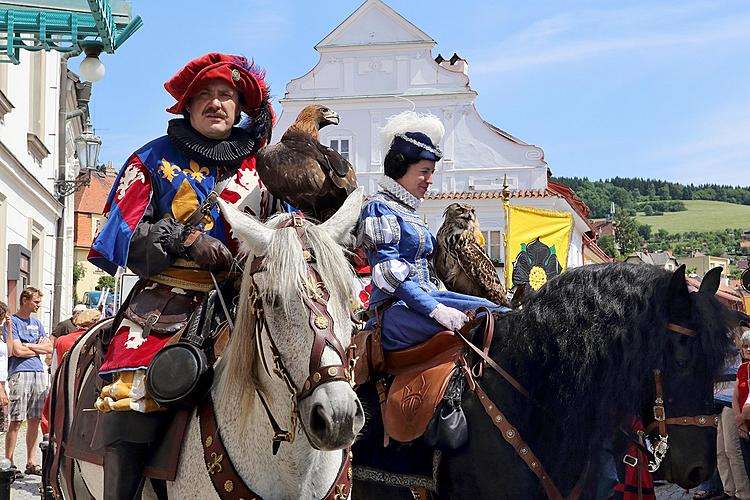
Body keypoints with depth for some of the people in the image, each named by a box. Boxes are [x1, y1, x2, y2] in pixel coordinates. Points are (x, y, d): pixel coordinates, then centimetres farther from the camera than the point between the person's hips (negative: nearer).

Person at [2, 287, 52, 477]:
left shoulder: (37, 323, 19)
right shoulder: (12, 322, -1)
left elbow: (49, 348, 10)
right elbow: (17, 350, -12)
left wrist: (28, 346, -3)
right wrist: (38, 347, 2)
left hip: (39, 373, 6)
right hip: (20, 373, -6)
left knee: (35, 420, 7)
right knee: (16, 421, -8)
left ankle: (31, 463, 12)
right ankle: (8, 462, -4)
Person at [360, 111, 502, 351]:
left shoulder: (409, 211, 24)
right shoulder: (379, 208, -6)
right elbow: (390, 275, -17)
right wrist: (436, 310, -23)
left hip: (423, 297, 9)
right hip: (395, 310, -9)